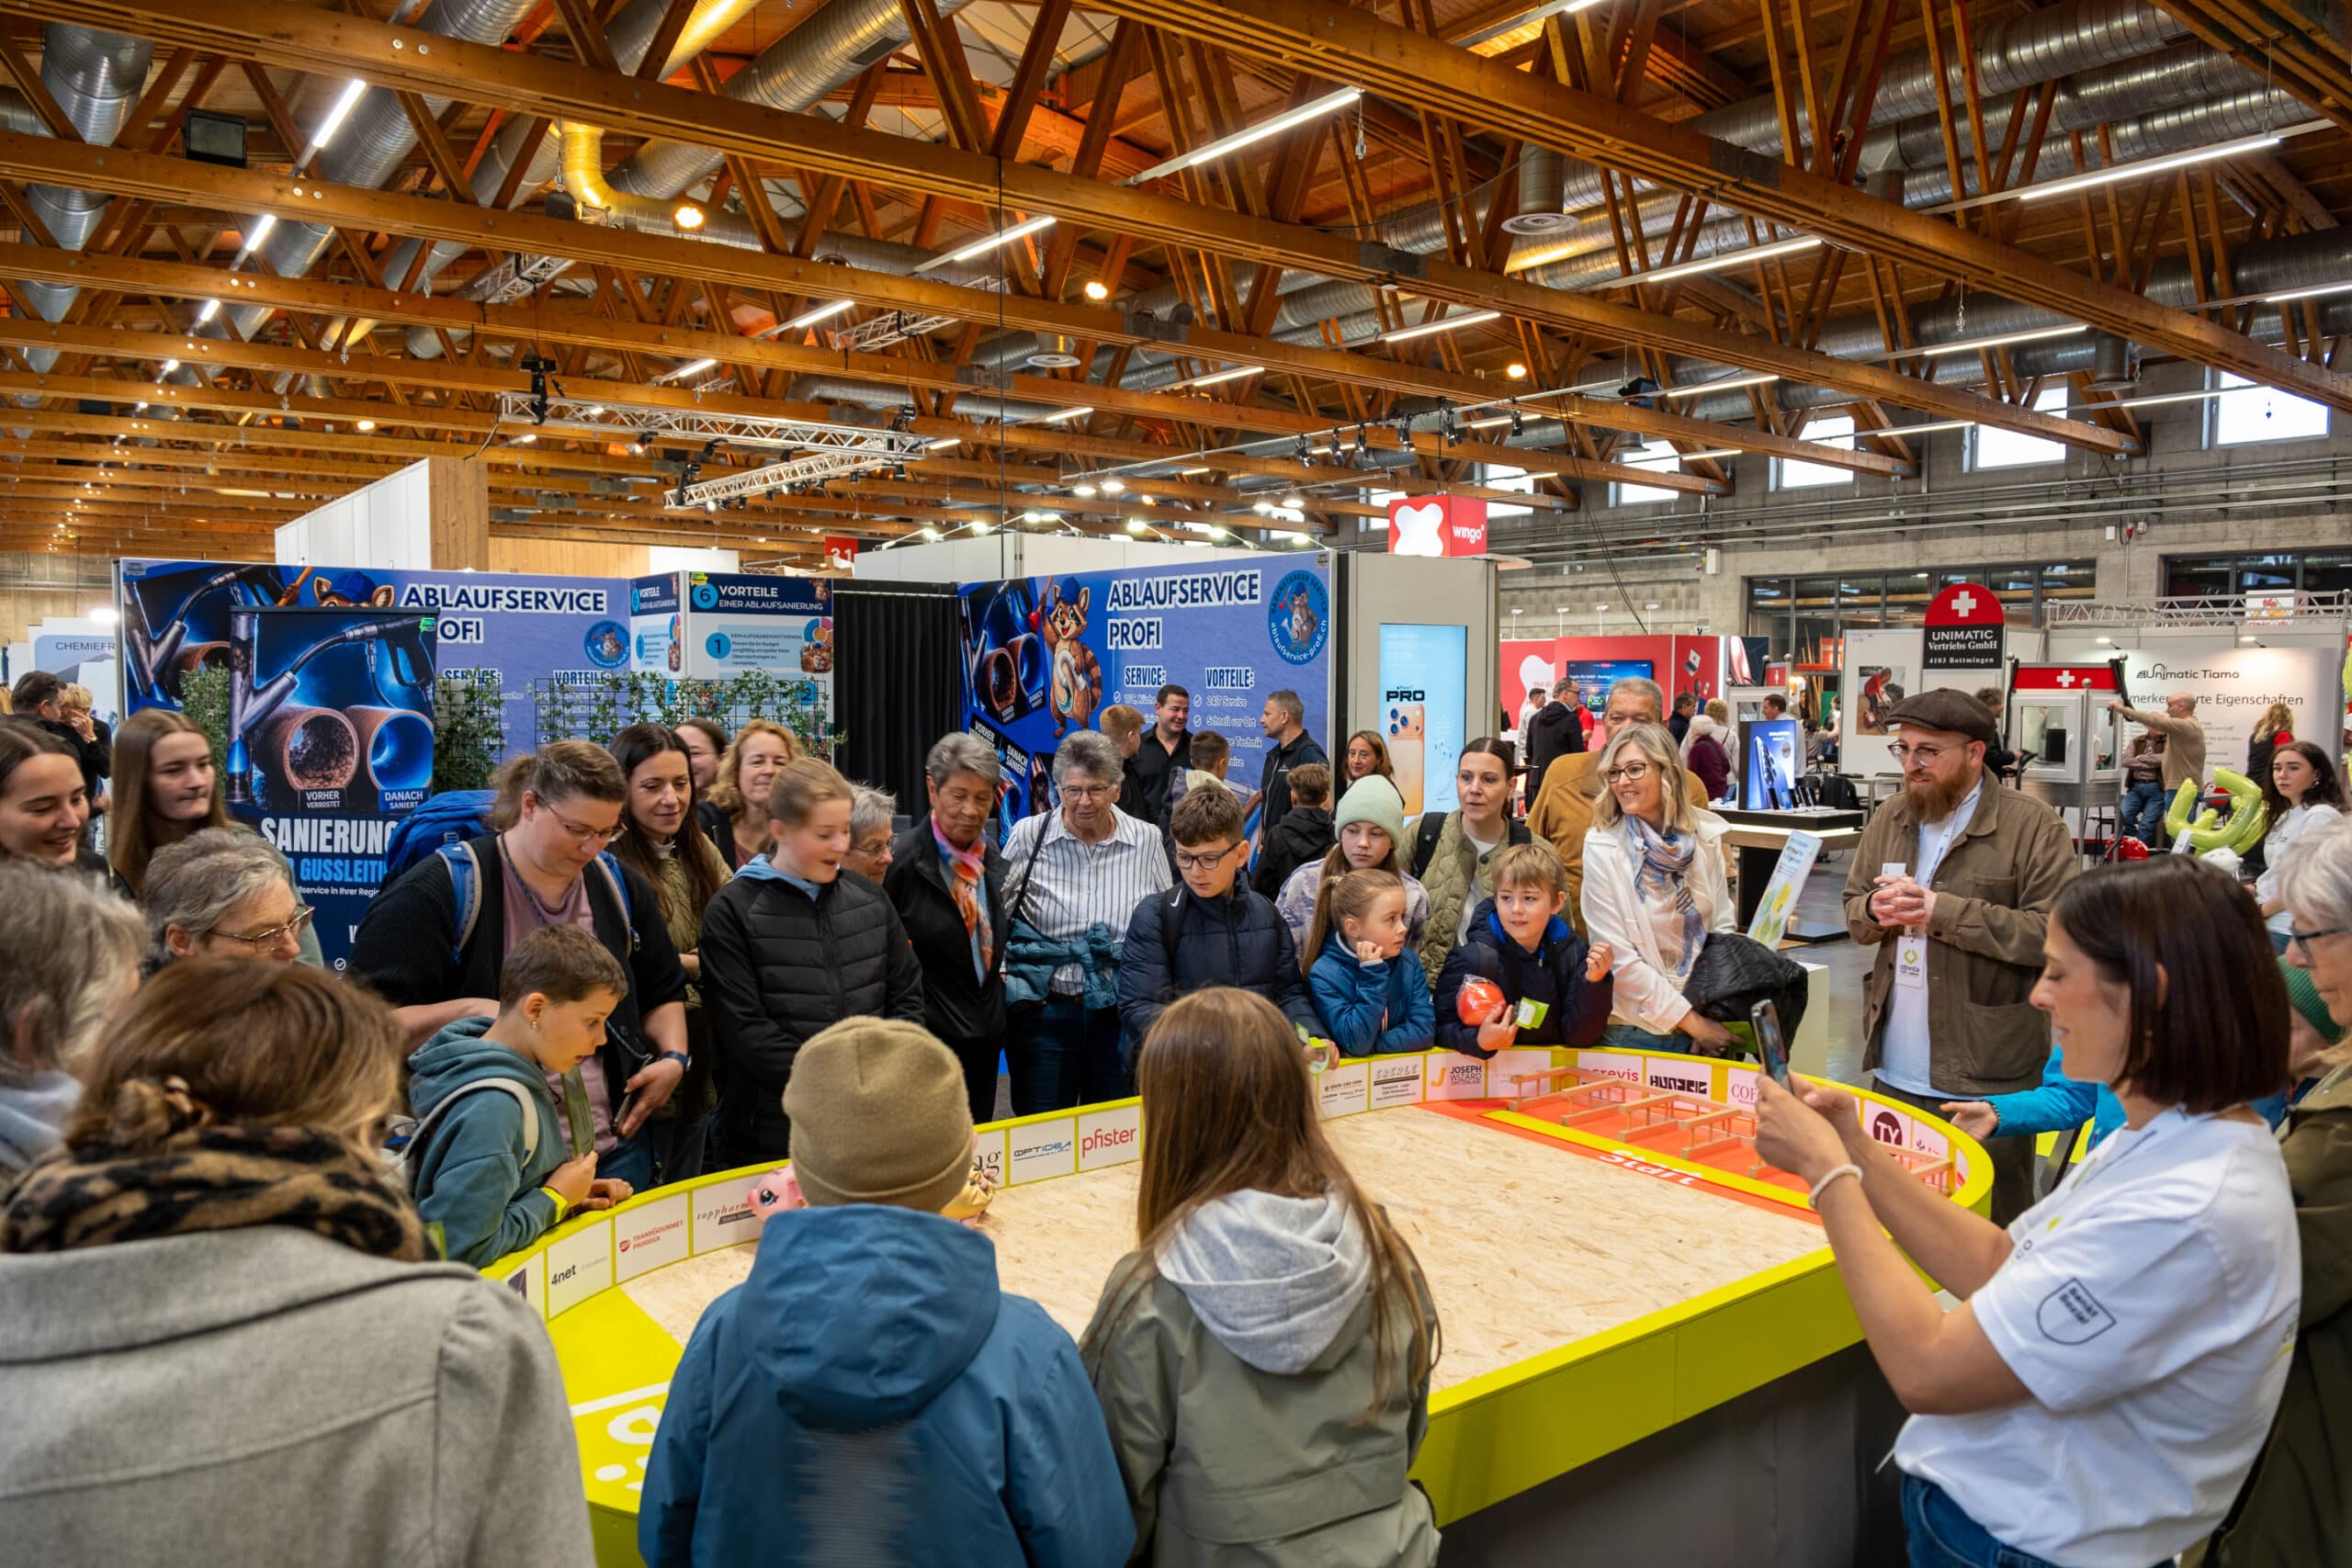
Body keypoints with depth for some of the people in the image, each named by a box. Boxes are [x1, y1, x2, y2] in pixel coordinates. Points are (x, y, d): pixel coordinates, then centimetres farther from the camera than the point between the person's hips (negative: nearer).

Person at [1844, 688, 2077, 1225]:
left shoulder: (2032, 826, -10)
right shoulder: (1891, 818, 9)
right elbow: (1852, 912, 15)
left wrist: (1941, 911, -20)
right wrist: (1875, 909, -9)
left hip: (1988, 1080, -5)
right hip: (1895, 1074, 6)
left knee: (1993, 1229, 9)